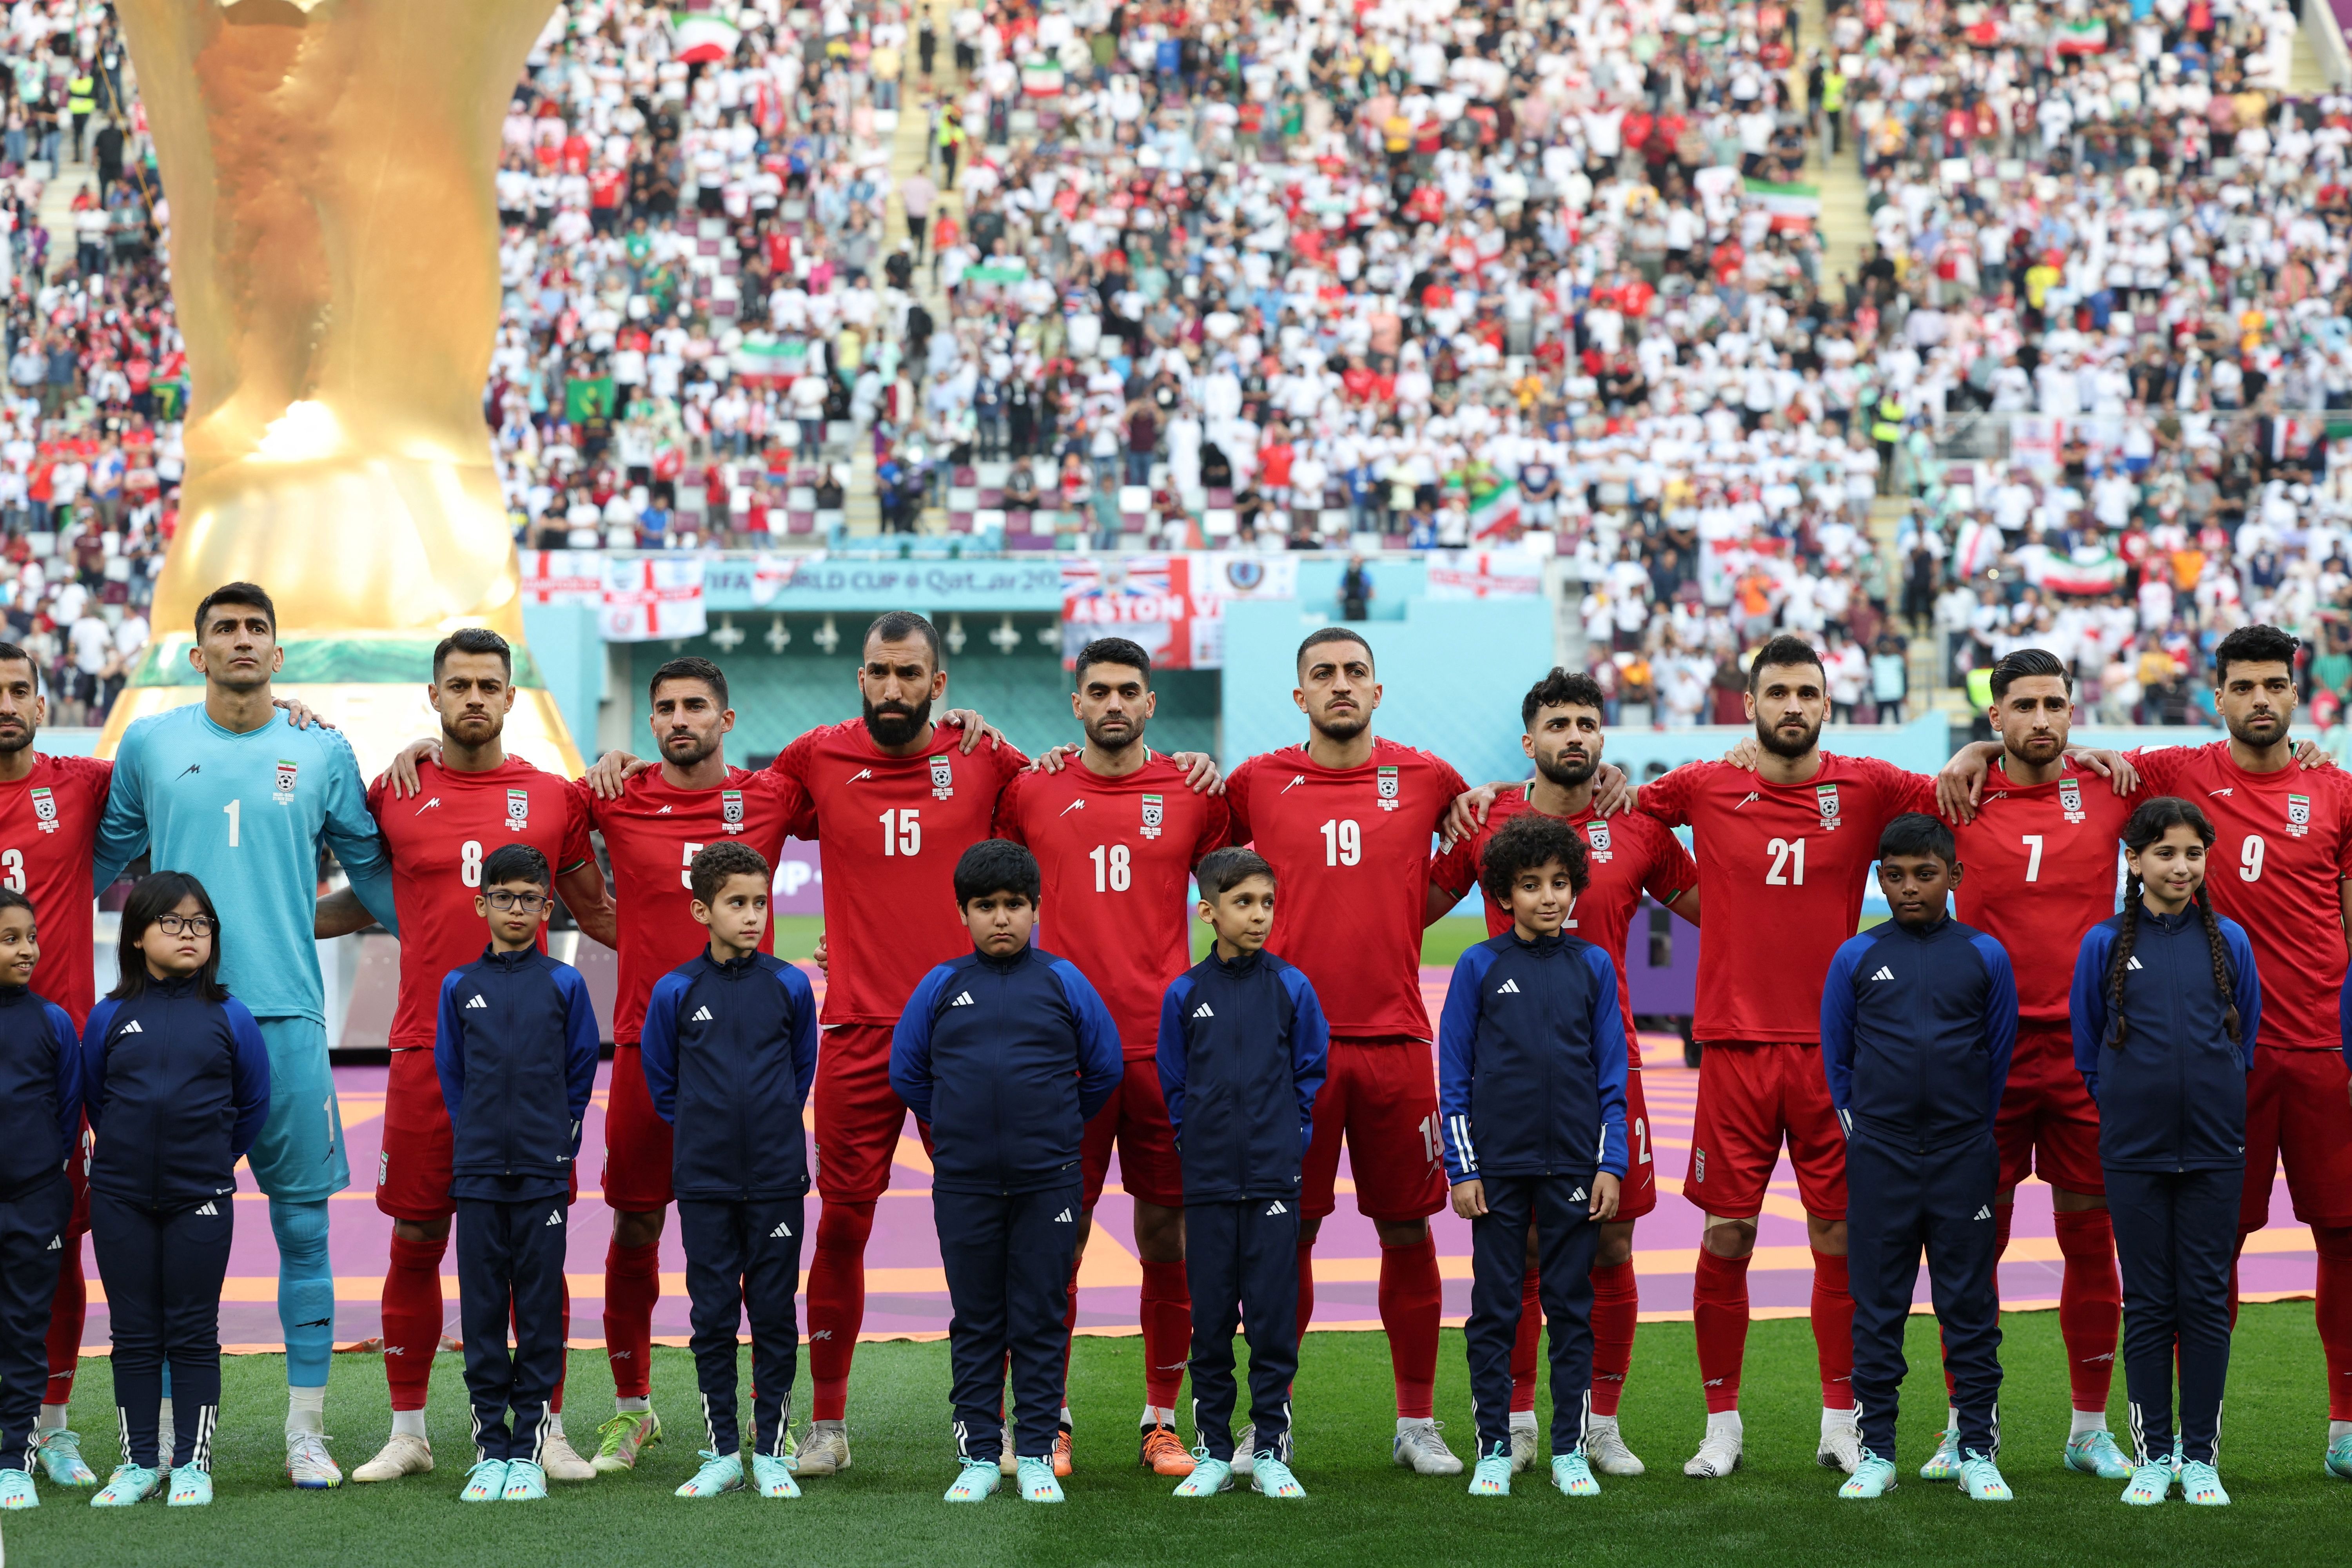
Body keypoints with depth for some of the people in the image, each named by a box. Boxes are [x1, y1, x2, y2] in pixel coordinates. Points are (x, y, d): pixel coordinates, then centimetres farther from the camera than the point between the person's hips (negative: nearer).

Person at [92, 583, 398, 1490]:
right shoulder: (148, 746, 8)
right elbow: (102, 859, 19)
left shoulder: (322, 755, 8)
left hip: (286, 1014, 0)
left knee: (304, 1224, 1)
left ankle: (307, 1431, 7)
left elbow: (372, 869, 16)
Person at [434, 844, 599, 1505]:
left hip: (544, 1174, -1)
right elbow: (450, 1073, 13)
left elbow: (580, 1071, 7)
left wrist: (556, 1140, 6)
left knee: (540, 1309, 1)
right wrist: (479, 1137, 9)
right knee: (482, 1310, 3)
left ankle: (529, 1450, 6)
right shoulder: (460, 987, 6)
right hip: (477, 1172, 1)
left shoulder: (564, 985, 2)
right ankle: (490, 1449, 9)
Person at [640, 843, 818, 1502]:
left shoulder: (789, 986, 1)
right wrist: (699, 1132, 11)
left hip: (776, 1178, 0)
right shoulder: (675, 991, -1)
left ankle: (771, 1452, 10)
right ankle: (722, 1453, 13)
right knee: (713, 1316, 5)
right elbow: (659, 1080, 11)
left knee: (774, 1315, 3)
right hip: (705, 1181, 0)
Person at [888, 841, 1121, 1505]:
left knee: (1040, 1322, 4)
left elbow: (1105, 1069, 10)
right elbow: (905, 1071, 13)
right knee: (976, 1323, 7)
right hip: (964, 1182, 1)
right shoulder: (941, 987, 3)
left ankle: (1037, 1455, 10)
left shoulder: (1063, 982, 1)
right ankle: (979, 1455, 13)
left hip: (1048, 1181, -1)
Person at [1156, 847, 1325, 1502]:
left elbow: (1311, 1073, 9)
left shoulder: (1291, 988, 1)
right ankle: (1213, 1454, 13)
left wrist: (1291, 1139, 3)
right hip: (1207, 1181, 1)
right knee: (1210, 1322, 5)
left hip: (1274, 1180, -1)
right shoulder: (1184, 994, 3)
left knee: (1274, 1320, 0)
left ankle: (1270, 1454, 8)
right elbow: (1172, 1086, 12)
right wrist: (1195, 1142, 7)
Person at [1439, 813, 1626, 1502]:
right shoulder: (1480, 967, 0)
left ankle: (1570, 1451, 13)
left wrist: (1611, 1165, 0)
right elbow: (1454, 1075, 1)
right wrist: (1461, 1168, -3)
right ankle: (1494, 1451, 11)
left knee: (1571, 1309, 6)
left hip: (1574, 1165, 1)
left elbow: (1612, 1076, 7)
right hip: (1499, 1163, -1)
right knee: (1495, 1310, 4)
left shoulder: (1593, 967, 4)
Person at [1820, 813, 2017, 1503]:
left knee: (1971, 1308, 4)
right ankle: (1875, 1453, 10)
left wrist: (1973, 1130, 10)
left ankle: (1978, 1453, 10)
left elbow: (2000, 1054, 9)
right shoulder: (1856, 958, 2)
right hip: (1879, 1159, 0)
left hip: (1963, 1157, 0)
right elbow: (1835, 1055, 11)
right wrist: (1862, 1131, 10)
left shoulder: (1985, 956, 2)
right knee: (1877, 1309, 4)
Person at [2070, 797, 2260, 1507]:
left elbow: (2246, 1047, 12)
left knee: (2206, 1301, 3)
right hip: (2135, 1153, -1)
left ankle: (2200, 1456, 10)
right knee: (2148, 1305, 4)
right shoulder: (2105, 944, 0)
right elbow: (2088, 1054, 8)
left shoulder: (2229, 942, 4)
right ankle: (2153, 1456, 11)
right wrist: (2129, 1111, 5)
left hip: (2214, 1150, 1)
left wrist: (2219, 1112, 8)